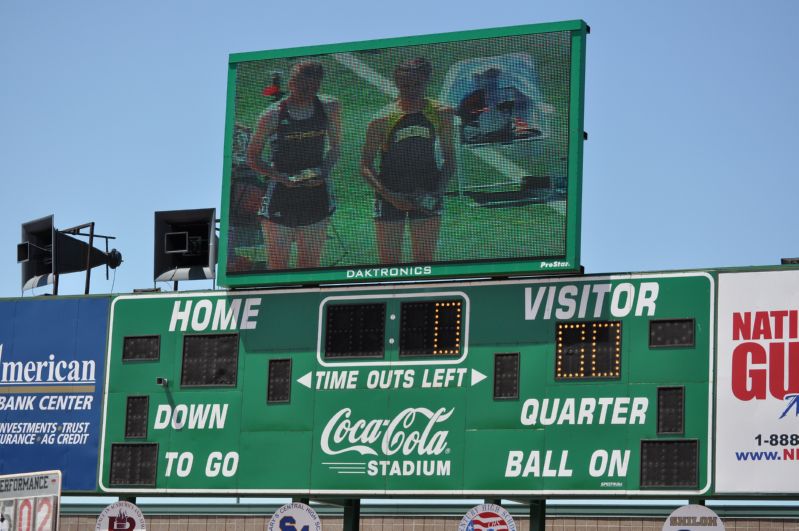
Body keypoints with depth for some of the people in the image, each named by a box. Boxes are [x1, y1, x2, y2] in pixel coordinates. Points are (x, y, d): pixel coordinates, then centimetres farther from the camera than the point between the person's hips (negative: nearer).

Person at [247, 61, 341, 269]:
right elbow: (253, 157, -1)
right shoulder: (273, 115, -6)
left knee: (310, 261, 5)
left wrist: (324, 171, -6)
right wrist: (280, 177, -16)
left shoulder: (329, 107, 3)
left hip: (316, 194, 3)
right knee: (278, 261, -4)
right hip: (280, 195, -3)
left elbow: (335, 147, 14)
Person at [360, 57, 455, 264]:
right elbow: (366, 165, -4)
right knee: (390, 262, -1)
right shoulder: (382, 121, -7)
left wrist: (438, 191, -8)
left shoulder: (440, 114, 0)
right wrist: (389, 195, -18)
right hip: (390, 196, -1)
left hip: (426, 197, 1)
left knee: (424, 262, 2)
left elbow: (449, 159, 8)